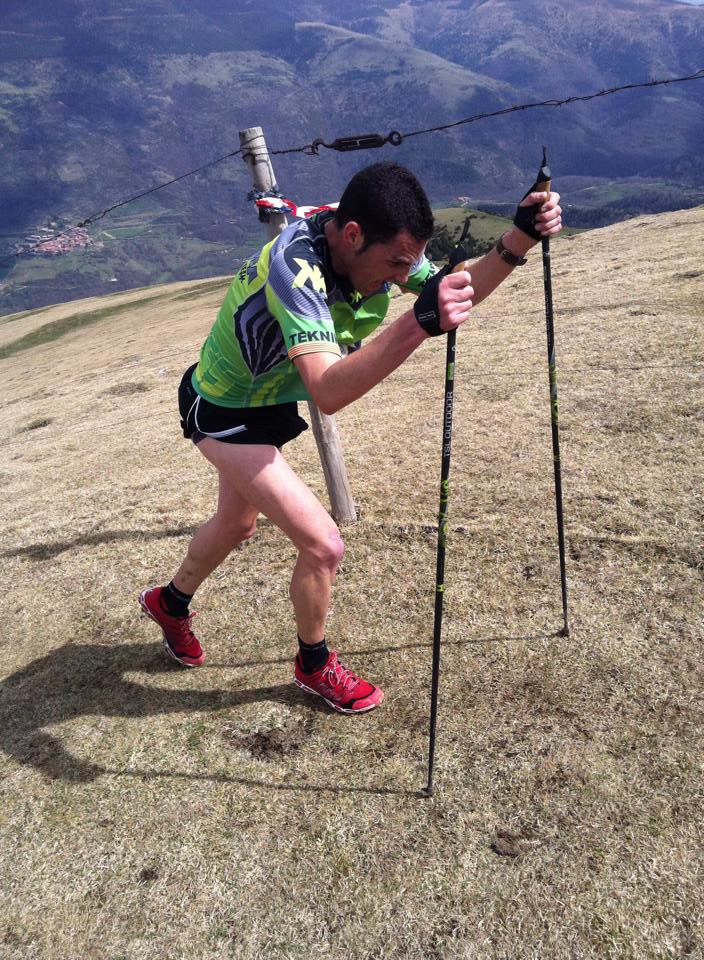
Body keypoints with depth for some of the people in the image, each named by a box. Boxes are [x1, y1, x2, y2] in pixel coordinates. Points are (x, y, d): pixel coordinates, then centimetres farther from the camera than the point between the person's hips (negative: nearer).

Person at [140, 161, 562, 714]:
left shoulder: (378, 242, -15)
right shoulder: (294, 267, -38)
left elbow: (459, 296, -5)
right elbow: (327, 392, -51)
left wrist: (516, 241, -21)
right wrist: (420, 323, -62)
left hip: (269, 403, 8)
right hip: (222, 413, -8)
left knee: (237, 526, 27)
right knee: (323, 545, -14)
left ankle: (170, 602, 57)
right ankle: (314, 665, 17)